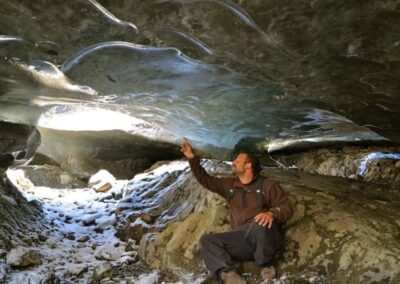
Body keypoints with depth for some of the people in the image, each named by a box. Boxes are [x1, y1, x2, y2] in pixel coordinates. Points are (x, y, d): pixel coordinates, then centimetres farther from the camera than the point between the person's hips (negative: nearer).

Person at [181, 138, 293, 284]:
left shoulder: (266, 185, 5)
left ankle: (266, 265, -14)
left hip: (265, 239, -4)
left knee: (260, 223, -39)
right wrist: (192, 158, 14)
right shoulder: (229, 185, 21)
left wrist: (272, 214, -23)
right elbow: (206, 179, 22)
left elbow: (287, 207, -1)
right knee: (207, 240, -15)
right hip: (241, 240, 5)